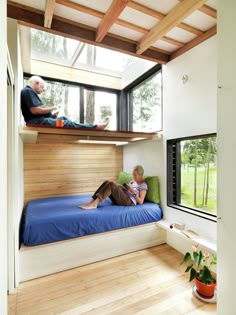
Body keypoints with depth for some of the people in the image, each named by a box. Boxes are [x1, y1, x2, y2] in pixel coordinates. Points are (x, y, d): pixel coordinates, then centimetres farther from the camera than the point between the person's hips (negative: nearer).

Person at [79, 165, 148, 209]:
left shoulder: (143, 185, 3)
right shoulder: (132, 181, 26)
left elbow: (140, 202, -5)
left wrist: (133, 192, -13)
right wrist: (122, 188, 5)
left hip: (129, 202, -7)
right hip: (121, 199, 7)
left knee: (111, 184, -27)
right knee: (106, 182, -15)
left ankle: (94, 204, -32)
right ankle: (92, 201, -24)